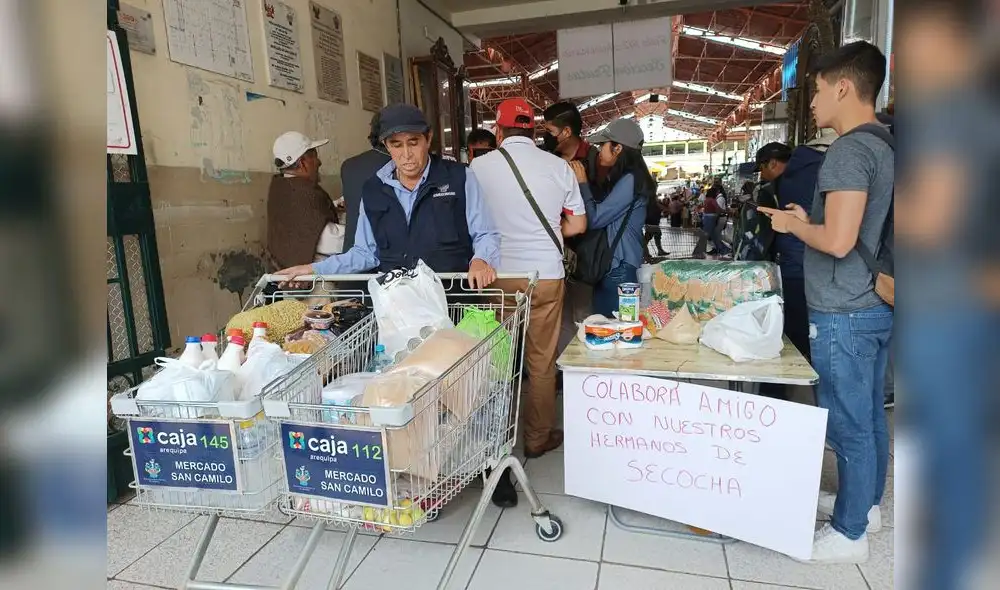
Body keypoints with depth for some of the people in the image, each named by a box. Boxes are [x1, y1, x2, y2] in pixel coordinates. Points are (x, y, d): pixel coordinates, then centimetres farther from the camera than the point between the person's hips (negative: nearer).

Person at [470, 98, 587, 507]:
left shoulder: (479, 167, -4)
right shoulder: (558, 166, -1)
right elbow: (578, 225, 6)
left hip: (498, 274, 0)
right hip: (545, 274, 1)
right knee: (541, 361, 11)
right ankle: (538, 437, 24)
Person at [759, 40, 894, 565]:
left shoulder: (847, 151, -17)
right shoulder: (883, 149, 12)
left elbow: (838, 242, -26)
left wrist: (792, 224, -8)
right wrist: (809, 220, 13)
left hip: (843, 313, -10)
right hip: (875, 306, 10)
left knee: (847, 425, 1)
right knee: (869, 416, 19)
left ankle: (849, 534, 15)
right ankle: (867, 504, 35)